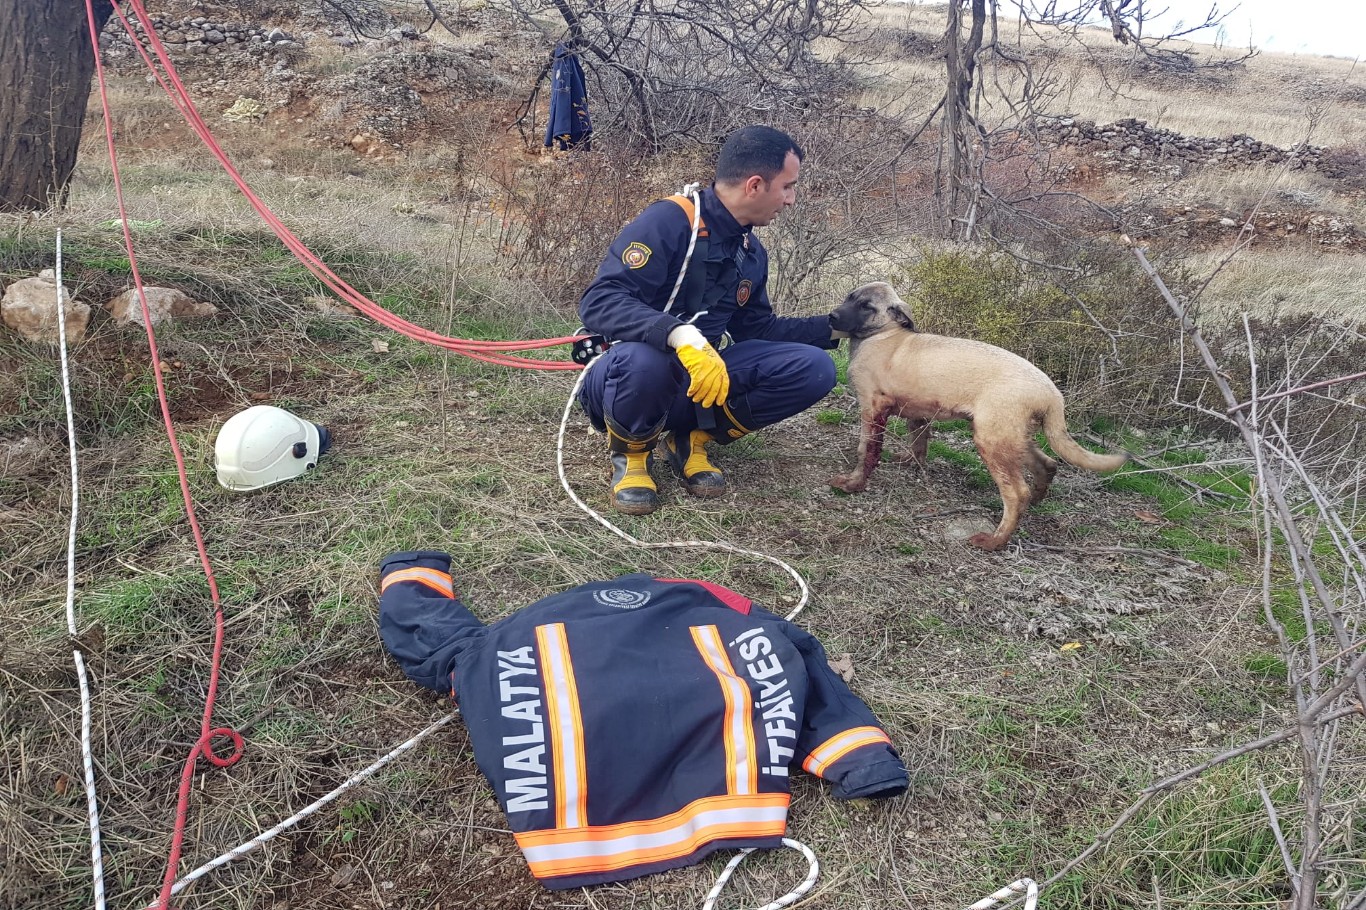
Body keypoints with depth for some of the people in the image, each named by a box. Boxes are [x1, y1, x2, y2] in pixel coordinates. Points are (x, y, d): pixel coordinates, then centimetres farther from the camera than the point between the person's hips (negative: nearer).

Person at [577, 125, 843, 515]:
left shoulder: (751, 252, 7)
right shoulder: (669, 221, -19)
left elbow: (757, 329, 19)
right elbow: (598, 303, -29)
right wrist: (681, 335, -44)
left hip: (696, 379, 7)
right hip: (626, 375, -6)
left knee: (813, 369, -11)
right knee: (642, 359, -43)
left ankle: (693, 437, 3)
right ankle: (630, 453, -8)